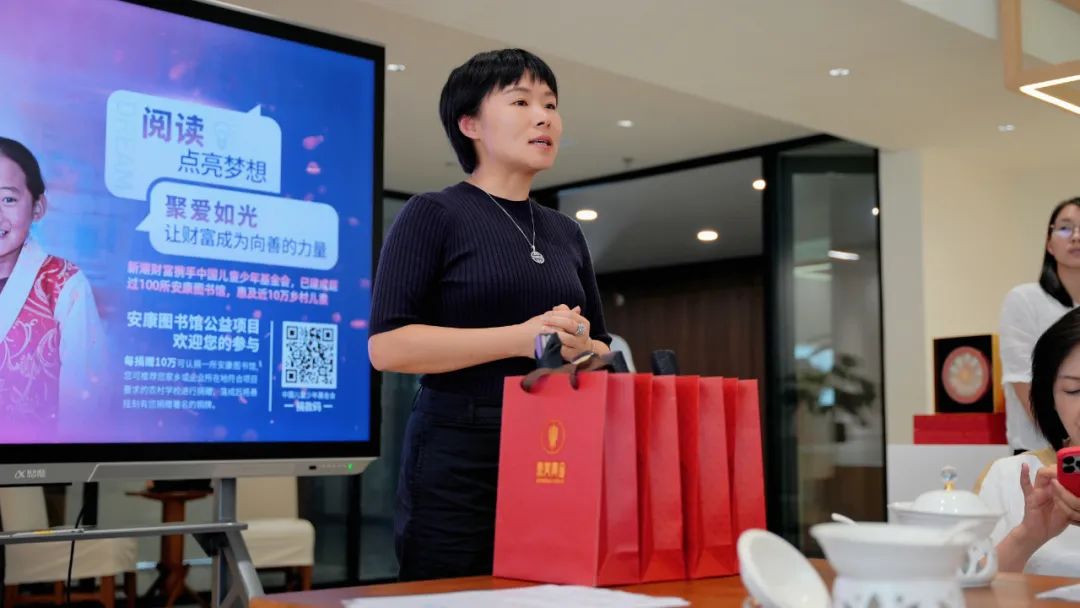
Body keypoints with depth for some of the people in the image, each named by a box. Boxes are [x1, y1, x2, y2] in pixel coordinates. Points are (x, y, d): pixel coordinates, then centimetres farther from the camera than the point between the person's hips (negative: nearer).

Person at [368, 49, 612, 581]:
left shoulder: (566, 234, 16)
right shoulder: (433, 214, -3)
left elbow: (602, 352, 19)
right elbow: (387, 345, -13)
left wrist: (578, 346, -5)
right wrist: (521, 338, -21)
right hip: (458, 462, -5)